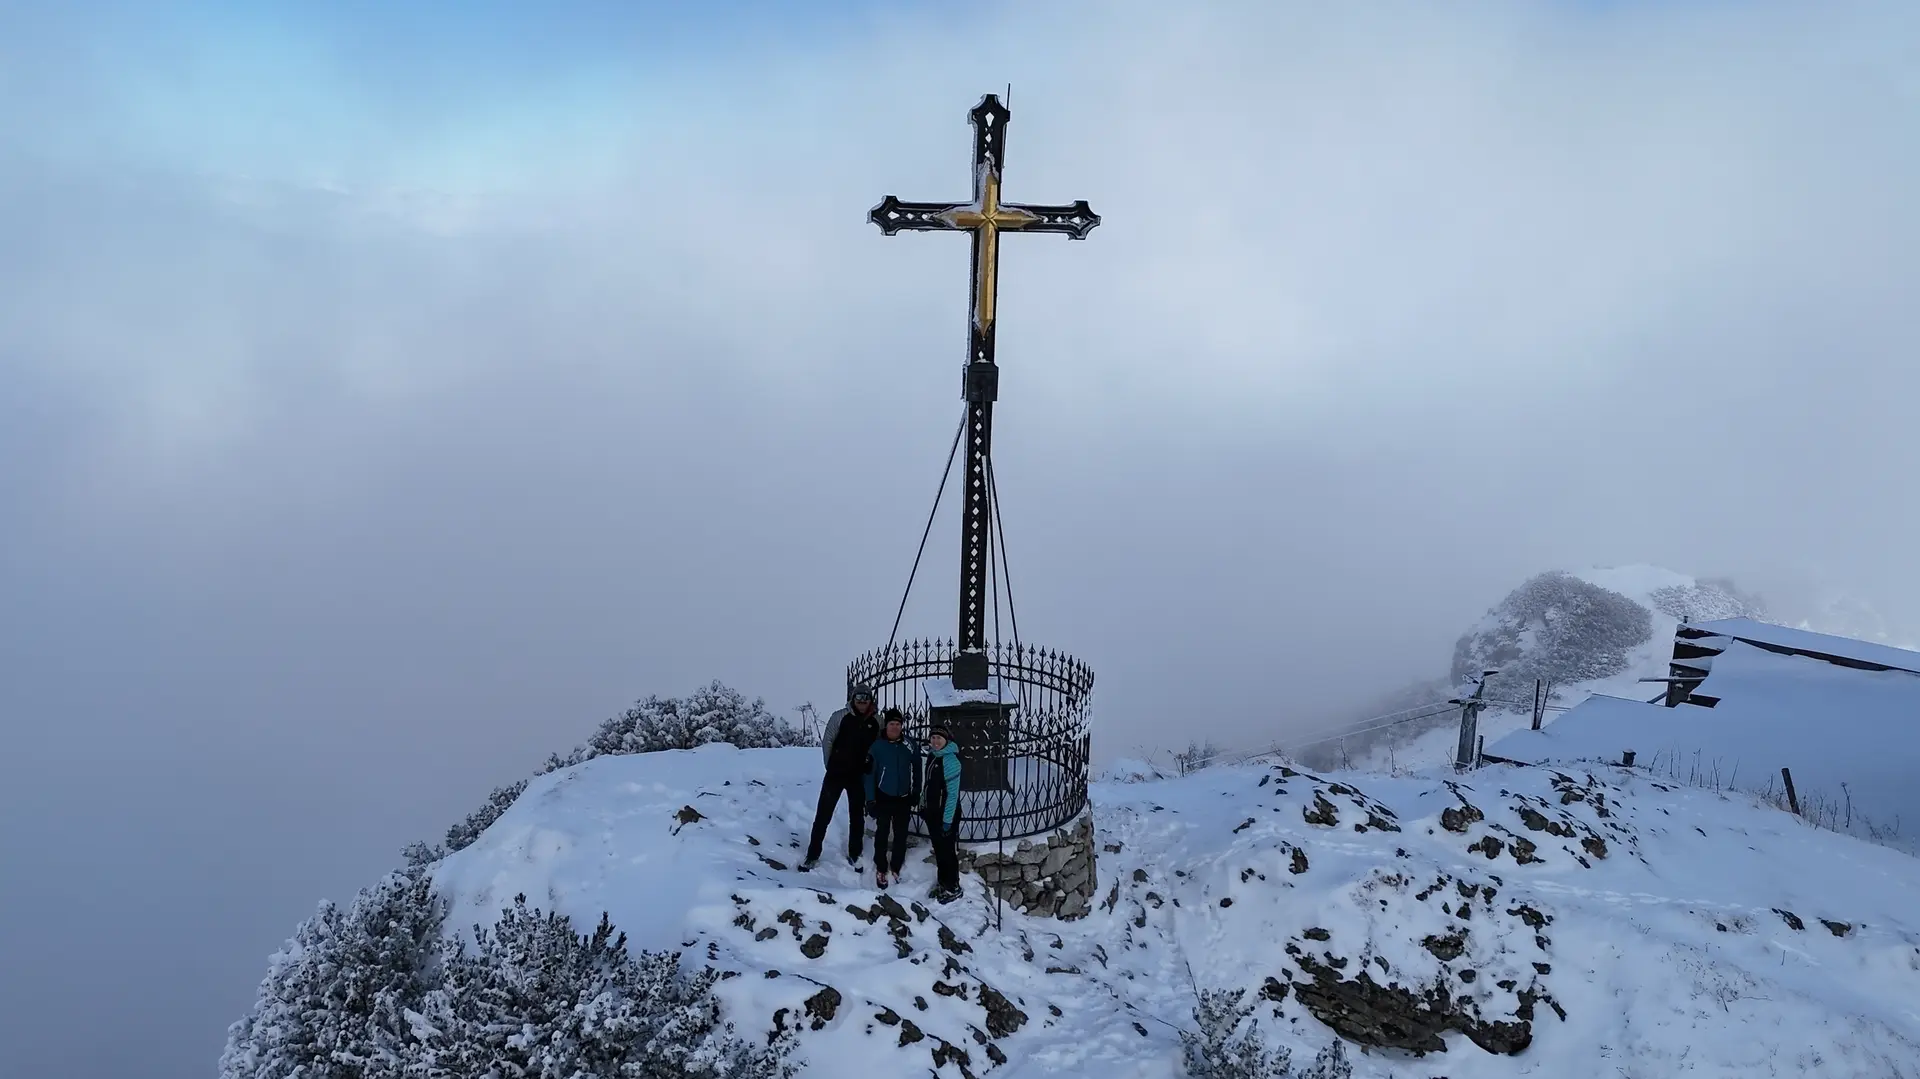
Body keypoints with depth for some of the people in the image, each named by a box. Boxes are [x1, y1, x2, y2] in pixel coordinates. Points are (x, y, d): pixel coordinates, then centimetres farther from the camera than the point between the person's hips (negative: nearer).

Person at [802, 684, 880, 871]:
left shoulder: (875, 723, -2)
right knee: (823, 815, 1)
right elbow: (827, 741, -4)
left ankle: (854, 855, 27)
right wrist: (830, 766, 0)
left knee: (857, 817, 13)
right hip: (835, 774, -2)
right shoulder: (840, 716, -9)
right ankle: (812, 855, 11)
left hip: (858, 777, 2)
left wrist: (867, 771, 0)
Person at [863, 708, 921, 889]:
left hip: (903, 799, 2)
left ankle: (896, 868, 26)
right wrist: (870, 799, -13)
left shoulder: (910, 746, -7)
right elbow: (869, 774, -11)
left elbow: (917, 771, 3)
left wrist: (916, 794, 4)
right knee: (882, 834, 7)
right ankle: (881, 870, 19)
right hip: (883, 797, -2)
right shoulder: (877, 746, -13)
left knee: (901, 835, 11)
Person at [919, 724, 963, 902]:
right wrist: (923, 806, 17)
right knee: (938, 849, 17)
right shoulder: (932, 755, 6)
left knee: (947, 850, 1)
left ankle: (953, 888, 14)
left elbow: (953, 792, -20)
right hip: (932, 812, 8)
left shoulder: (950, 760, -19)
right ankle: (942, 883, 31)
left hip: (945, 813, -8)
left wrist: (948, 819, -21)